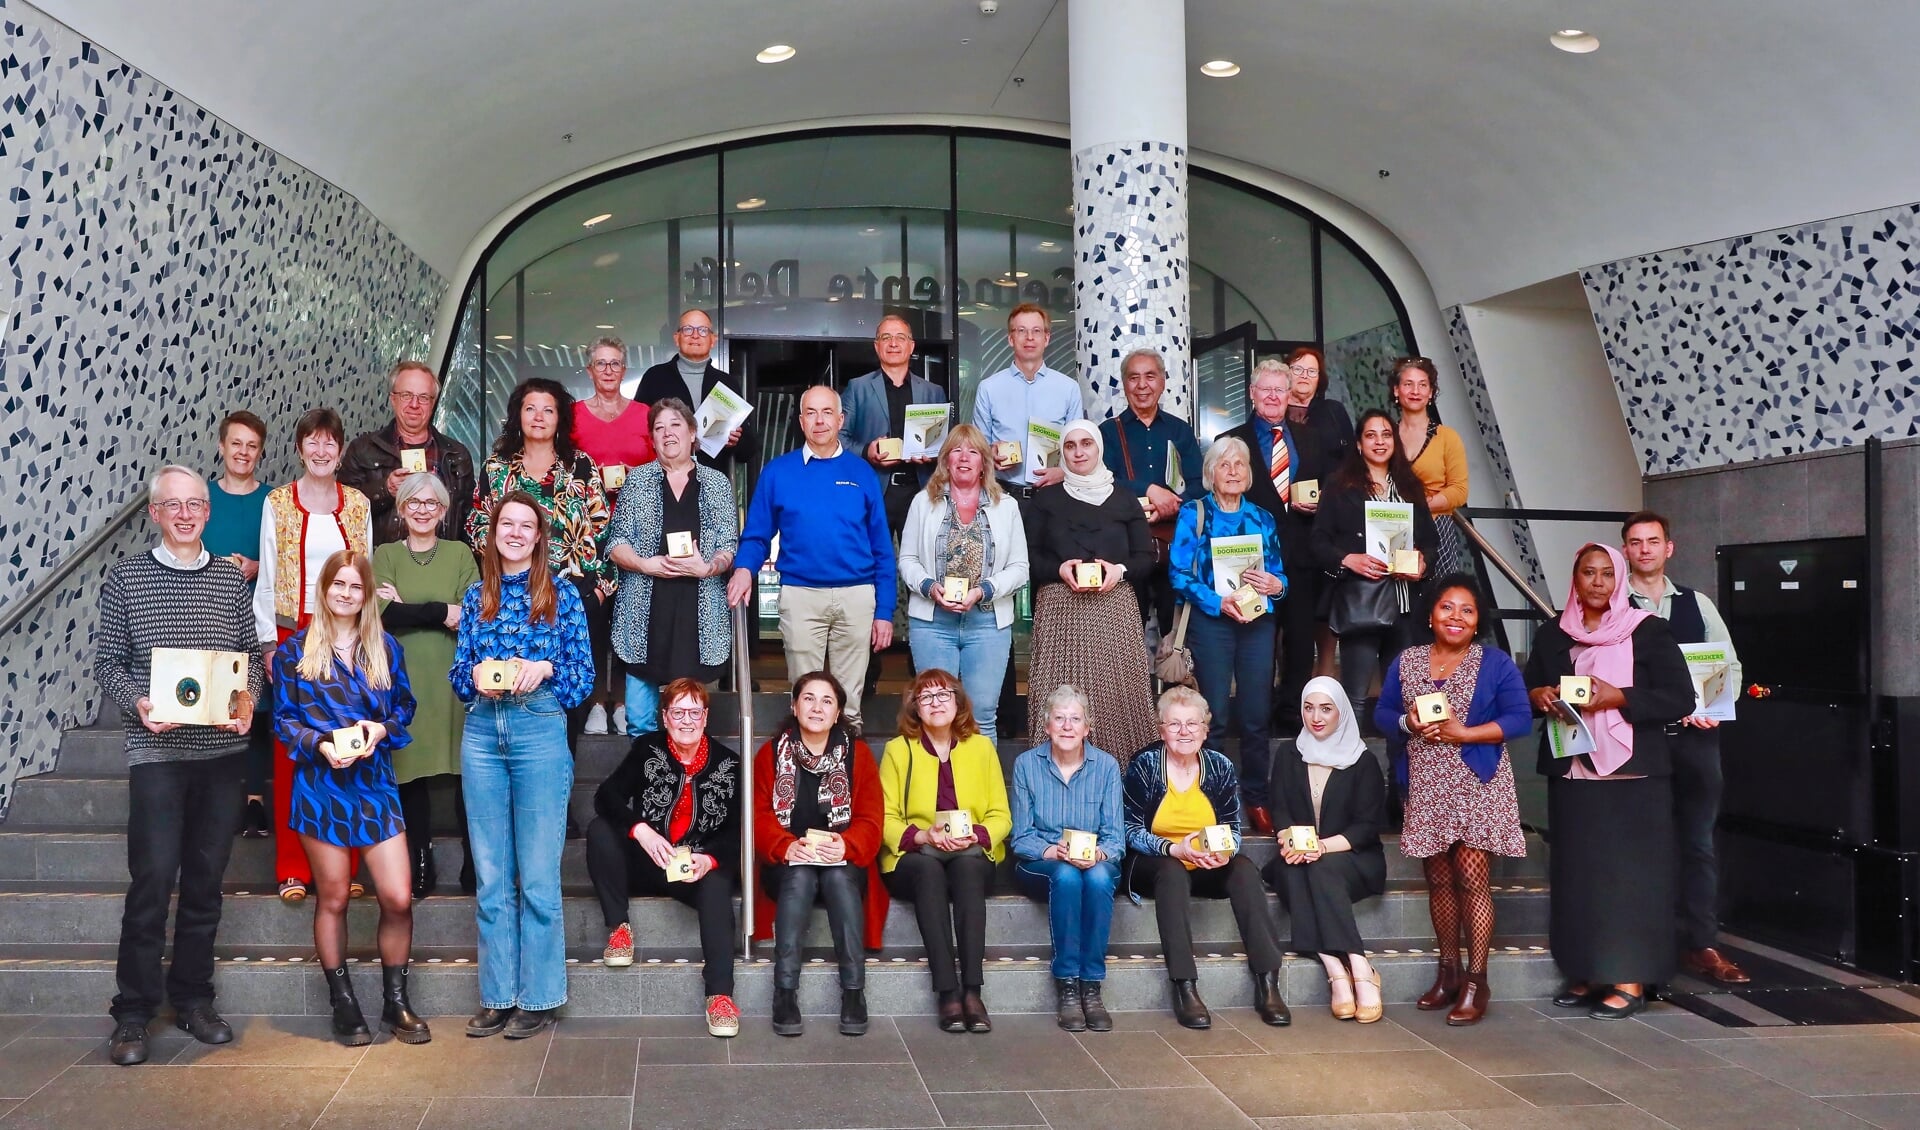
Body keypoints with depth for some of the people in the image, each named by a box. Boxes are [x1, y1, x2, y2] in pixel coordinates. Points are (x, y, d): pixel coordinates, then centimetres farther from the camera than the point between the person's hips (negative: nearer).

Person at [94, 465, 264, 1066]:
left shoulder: (232, 579, 8)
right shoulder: (126, 579, 2)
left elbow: (251, 656, 10)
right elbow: (107, 661, 2)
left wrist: (247, 701, -8)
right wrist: (137, 701, -16)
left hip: (222, 748, 3)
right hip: (155, 748, -3)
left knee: (206, 878, 10)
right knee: (153, 877, -6)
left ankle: (192, 998, 23)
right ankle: (133, 1013, 7)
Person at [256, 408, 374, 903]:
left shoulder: (358, 504, 9)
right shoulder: (278, 502, 4)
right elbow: (267, 578, 3)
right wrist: (268, 643, -2)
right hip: (292, 634, -1)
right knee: (292, 751, -2)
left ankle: (344, 865, 9)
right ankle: (292, 868, 6)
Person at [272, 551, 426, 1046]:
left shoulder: (386, 648, 9)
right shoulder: (295, 651, 3)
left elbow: (404, 707, 12)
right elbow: (283, 717, 2)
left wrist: (382, 729, -9)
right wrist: (320, 744, -15)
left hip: (375, 782, 2)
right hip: (320, 783, -2)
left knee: (399, 898, -4)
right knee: (333, 898, 6)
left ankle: (395, 1001, 12)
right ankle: (343, 1003, 19)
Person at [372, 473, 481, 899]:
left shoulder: (460, 553, 11)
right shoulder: (386, 555, 11)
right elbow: (384, 614, -5)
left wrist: (408, 609, -5)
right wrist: (442, 613, -9)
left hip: (454, 676, 0)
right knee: (411, 774, 1)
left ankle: (476, 869, 5)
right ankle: (420, 871, 11)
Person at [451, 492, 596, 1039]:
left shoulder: (562, 595, 3)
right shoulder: (477, 597, 12)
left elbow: (584, 674, 2)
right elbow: (459, 672, 12)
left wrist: (543, 668, -16)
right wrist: (478, 678, -10)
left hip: (540, 732, -3)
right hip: (482, 734, 3)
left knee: (538, 876, -1)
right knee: (491, 877, 7)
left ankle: (538, 997, 9)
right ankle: (498, 996, 16)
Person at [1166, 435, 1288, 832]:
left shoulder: (1263, 518, 14)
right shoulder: (1193, 514, 4)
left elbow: (1280, 573, 15)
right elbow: (1178, 572, -5)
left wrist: (1276, 585, -9)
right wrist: (1218, 602, -17)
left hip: (1258, 622, 3)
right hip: (1211, 621, -3)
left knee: (1256, 716, 3)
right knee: (1214, 715, -1)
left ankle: (1256, 799, 12)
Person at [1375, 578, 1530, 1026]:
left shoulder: (1495, 662, -1)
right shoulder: (1406, 662, 9)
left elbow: (1520, 719, -7)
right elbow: (1383, 712, 11)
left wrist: (1463, 733, -16)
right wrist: (1407, 724, -11)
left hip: (1479, 786, -3)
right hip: (1428, 787, 4)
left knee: (1473, 878, -8)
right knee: (1439, 879, 9)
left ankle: (1476, 981, 0)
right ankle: (1448, 971, 21)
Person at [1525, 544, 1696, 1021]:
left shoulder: (1649, 631, 0)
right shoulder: (1552, 634, 11)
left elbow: (1680, 699, -6)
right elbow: (1529, 688, 18)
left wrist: (1618, 697, -17)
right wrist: (1539, 695, -5)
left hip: (1632, 773, -4)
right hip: (1571, 772, 4)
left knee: (1630, 873, -4)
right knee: (1577, 873, 4)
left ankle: (1630, 980, 0)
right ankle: (1586, 974, 13)